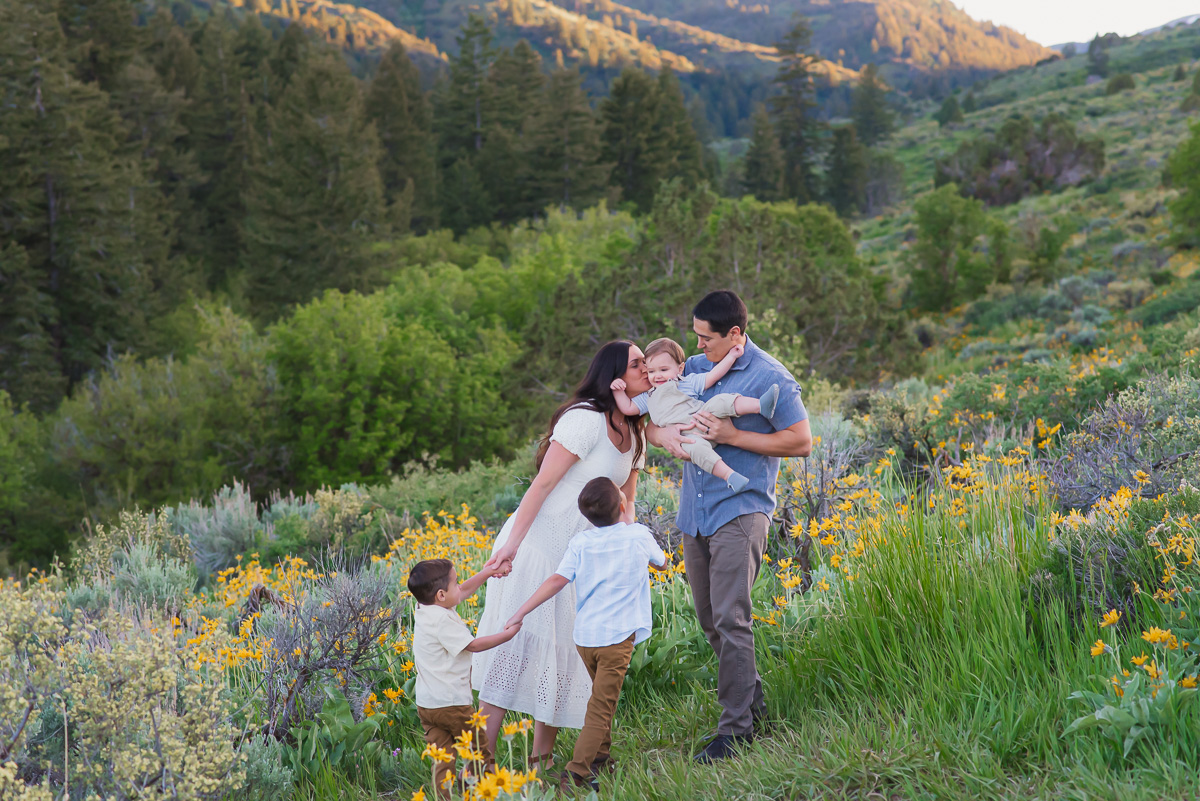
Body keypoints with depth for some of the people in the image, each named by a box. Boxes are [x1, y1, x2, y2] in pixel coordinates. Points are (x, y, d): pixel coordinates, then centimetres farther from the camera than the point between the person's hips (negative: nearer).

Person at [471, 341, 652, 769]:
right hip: (538, 540, -8)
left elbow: (626, 502, 17)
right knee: (519, 644, -9)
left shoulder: (634, 433, 11)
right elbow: (543, 484, -18)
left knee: (562, 652, 9)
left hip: (579, 553, 8)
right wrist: (512, 543, -21)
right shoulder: (586, 419, -16)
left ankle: (542, 759, 17)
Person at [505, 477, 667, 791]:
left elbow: (557, 580, -10)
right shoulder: (638, 535, 1)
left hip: (584, 636, 4)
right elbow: (661, 562, 21)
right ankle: (575, 773, -12)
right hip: (617, 636, -4)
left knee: (603, 697, 25)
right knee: (600, 708, -4)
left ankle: (601, 756, 34)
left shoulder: (580, 543, 2)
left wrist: (521, 613, -9)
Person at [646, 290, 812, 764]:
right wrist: (664, 435, -9)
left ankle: (736, 727, -6)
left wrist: (733, 436, -15)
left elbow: (801, 443, -8)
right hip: (694, 512, 7)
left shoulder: (770, 378, -7)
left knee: (729, 619, -13)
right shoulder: (694, 368, 11)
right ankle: (753, 699, 29)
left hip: (740, 509, -7)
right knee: (709, 619, 11)